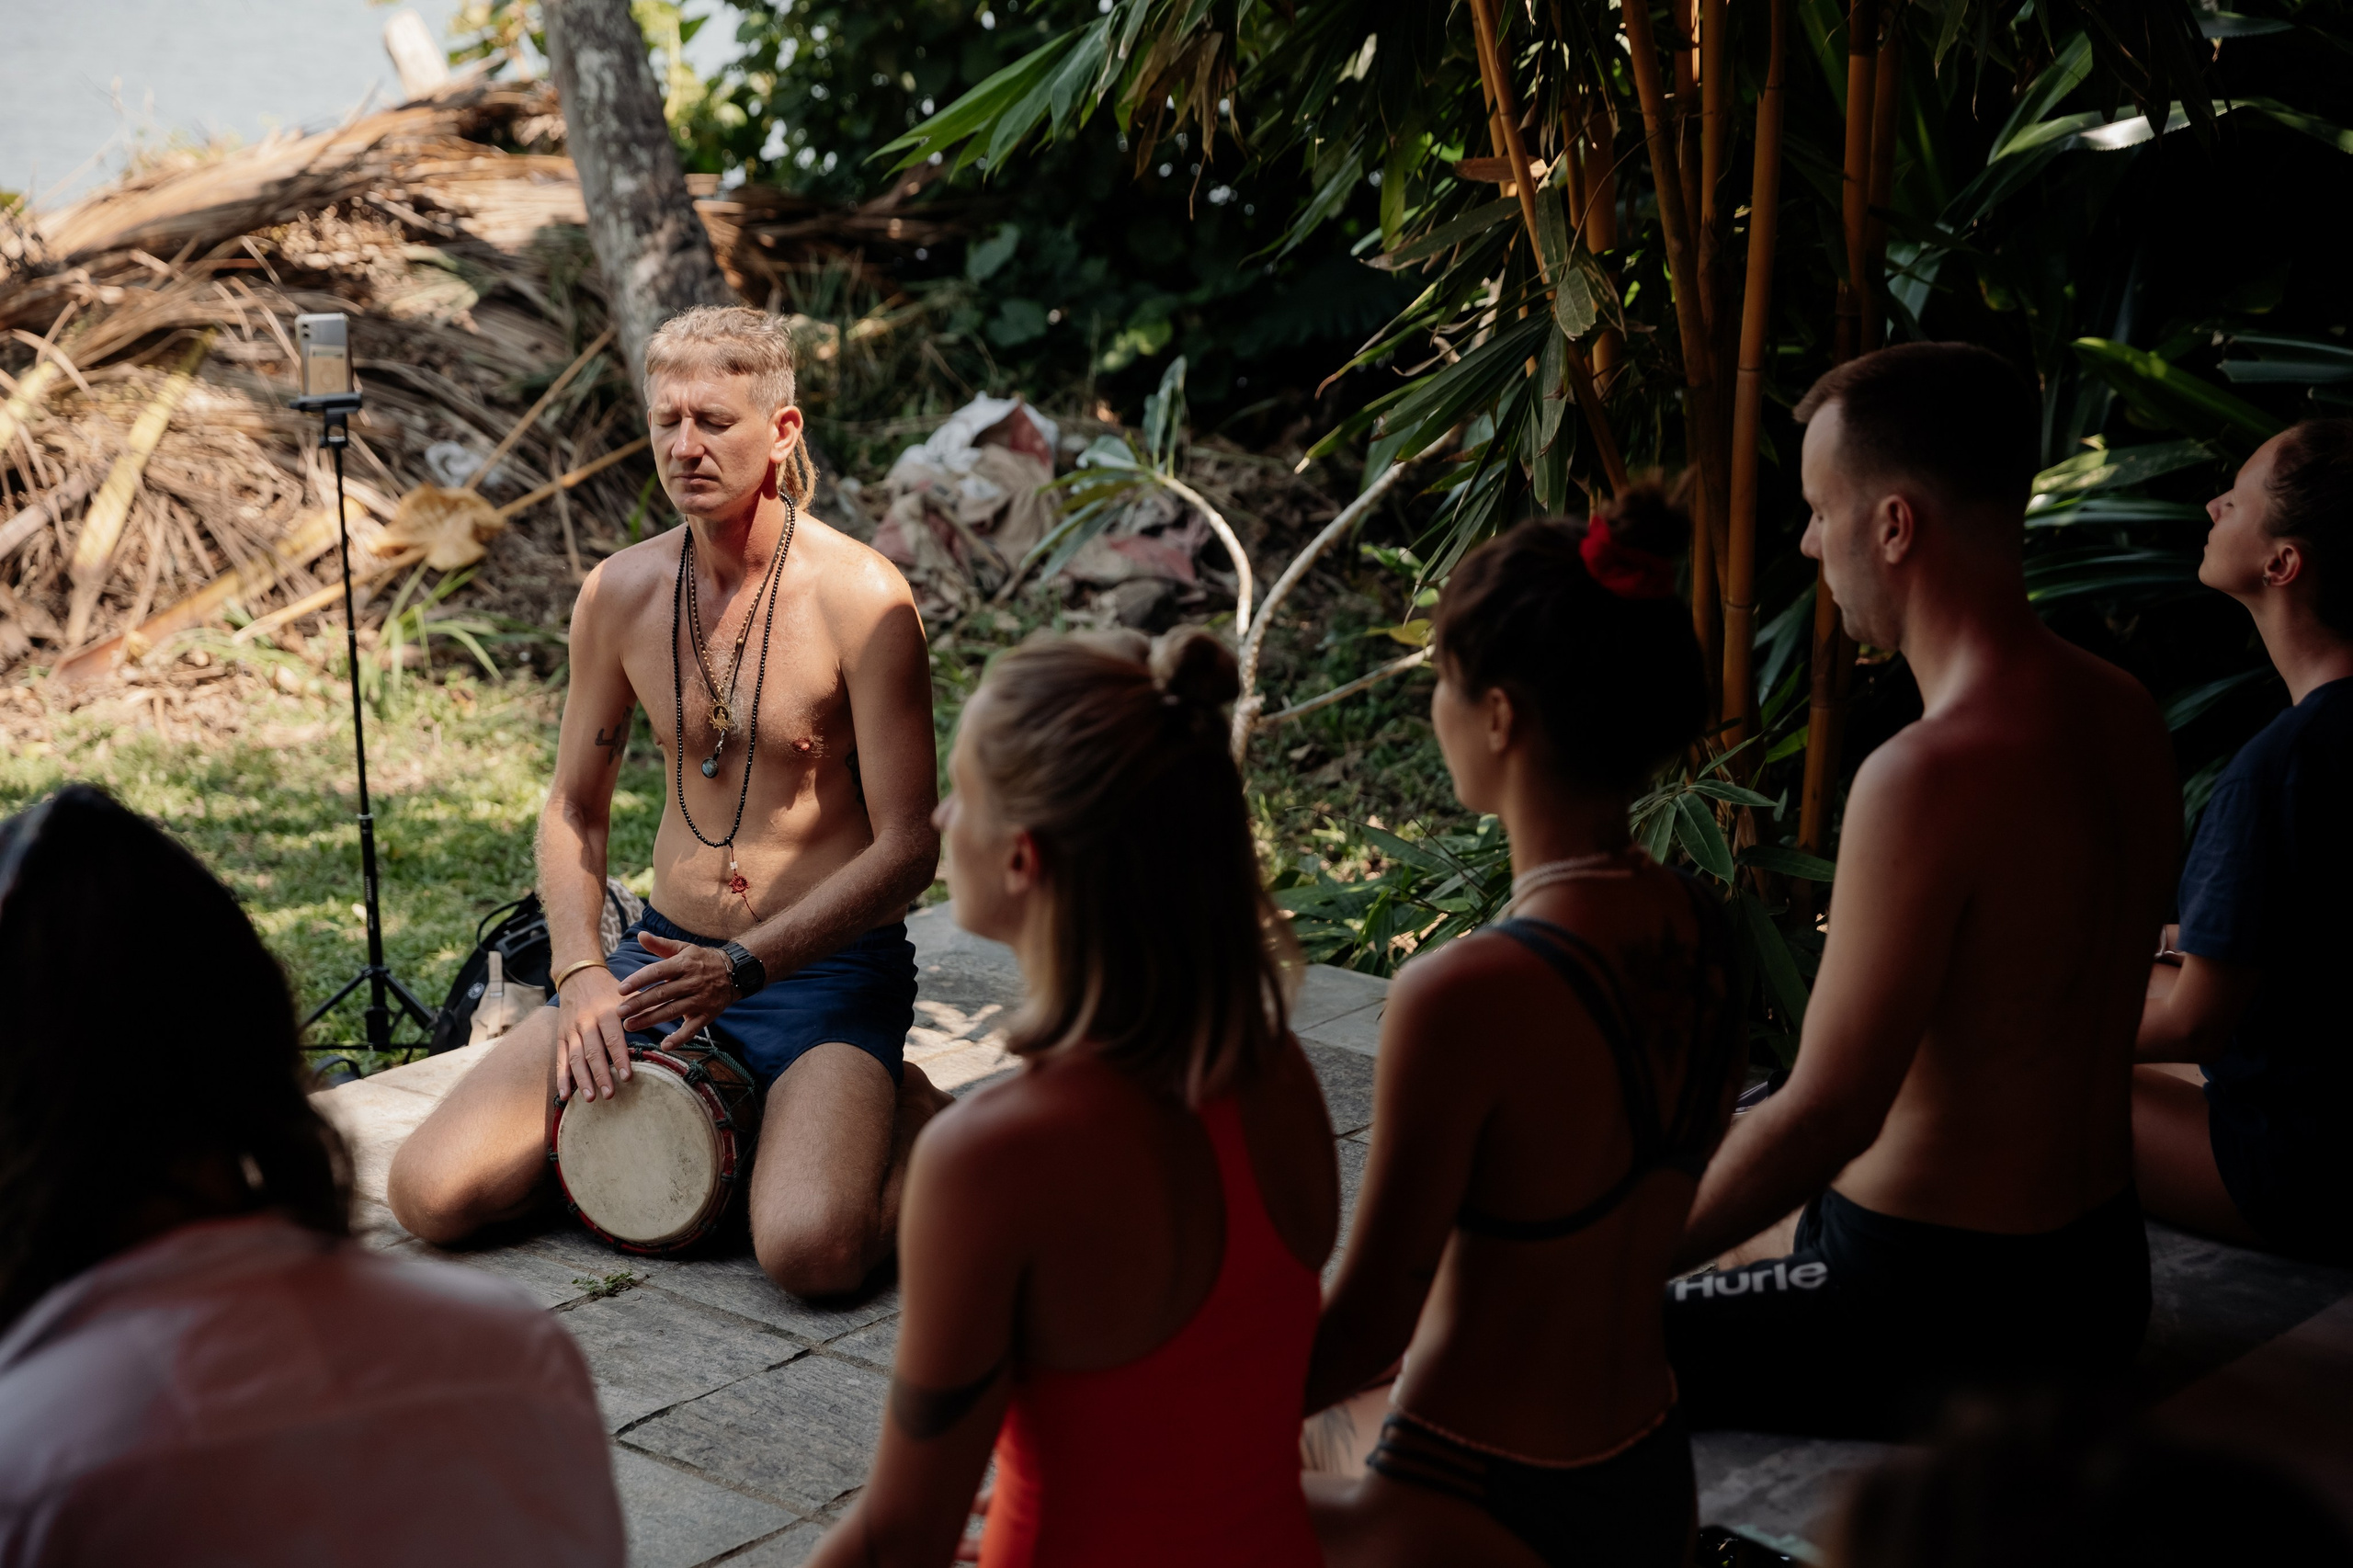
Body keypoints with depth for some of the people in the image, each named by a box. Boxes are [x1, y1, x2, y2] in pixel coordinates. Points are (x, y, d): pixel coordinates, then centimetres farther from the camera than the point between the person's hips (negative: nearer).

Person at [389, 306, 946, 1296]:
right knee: (431, 1193, -12)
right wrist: (582, 971, -5)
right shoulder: (619, 594, 2)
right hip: (667, 955, 4)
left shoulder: (860, 598, -14)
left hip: (826, 967, -4)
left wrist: (743, 966, -21)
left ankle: (902, 1112, 3)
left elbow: (908, 847, -13)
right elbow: (574, 810, 12)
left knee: (810, 1248, -30)